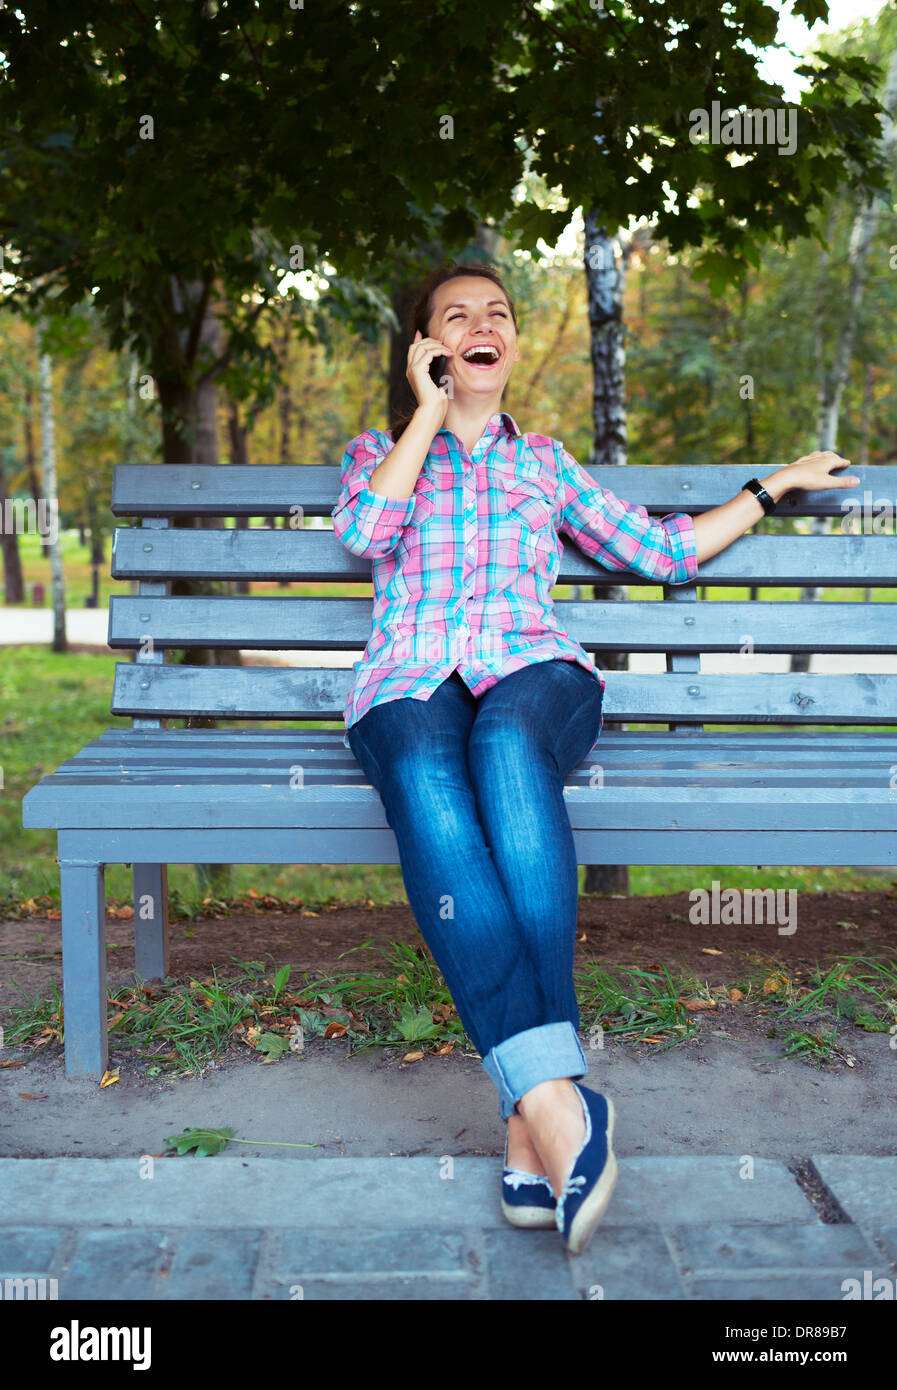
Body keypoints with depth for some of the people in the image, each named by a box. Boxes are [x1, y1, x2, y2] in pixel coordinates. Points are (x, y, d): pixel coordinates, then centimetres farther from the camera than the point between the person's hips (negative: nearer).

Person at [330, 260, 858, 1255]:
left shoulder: (544, 463, 30)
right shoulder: (377, 451, 26)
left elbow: (662, 550, 31)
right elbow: (364, 531, 2)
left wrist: (772, 487, 36)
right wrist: (430, 411, 9)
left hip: (533, 671, 1)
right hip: (410, 685, 0)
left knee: (505, 747, -39)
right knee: (428, 785, -38)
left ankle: (531, 1107, -46)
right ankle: (552, 1098, -49)